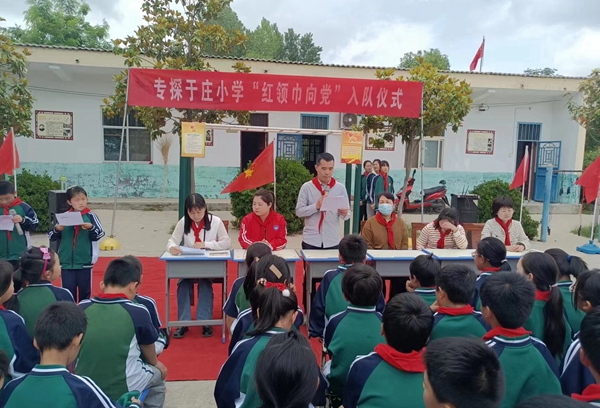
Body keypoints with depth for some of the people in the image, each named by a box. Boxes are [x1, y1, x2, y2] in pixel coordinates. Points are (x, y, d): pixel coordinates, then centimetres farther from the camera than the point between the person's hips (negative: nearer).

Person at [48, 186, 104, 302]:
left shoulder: (91, 216, -4)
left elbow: (98, 235, -10)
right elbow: (51, 236, 4)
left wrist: (91, 228, -28)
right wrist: (57, 229, -16)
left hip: (85, 262, -1)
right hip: (66, 262, 2)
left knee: (85, 291, 11)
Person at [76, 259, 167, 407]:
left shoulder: (82, 307, -6)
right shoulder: (138, 312, -15)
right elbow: (148, 347, 4)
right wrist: (155, 363, 25)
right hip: (121, 389, -4)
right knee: (158, 374, 24)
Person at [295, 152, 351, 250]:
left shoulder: (340, 188, 0)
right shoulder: (307, 187, -3)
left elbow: (347, 215, 2)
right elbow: (299, 212, -6)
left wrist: (344, 214, -20)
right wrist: (316, 206, -19)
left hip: (332, 241, 1)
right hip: (310, 241, -1)